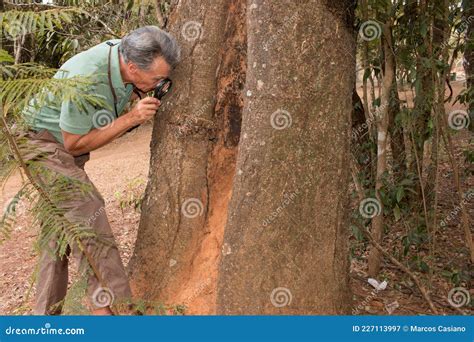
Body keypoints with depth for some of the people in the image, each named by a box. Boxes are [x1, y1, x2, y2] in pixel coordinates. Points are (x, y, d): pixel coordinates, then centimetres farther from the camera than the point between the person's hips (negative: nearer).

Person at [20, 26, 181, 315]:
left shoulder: (126, 53, -12)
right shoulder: (86, 80, -34)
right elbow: (75, 144, -23)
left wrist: (144, 97, -11)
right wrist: (130, 118, -28)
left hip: (68, 149, 8)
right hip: (42, 141, -8)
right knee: (86, 210, -24)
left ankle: (47, 312, 17)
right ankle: (108, 304, -22)